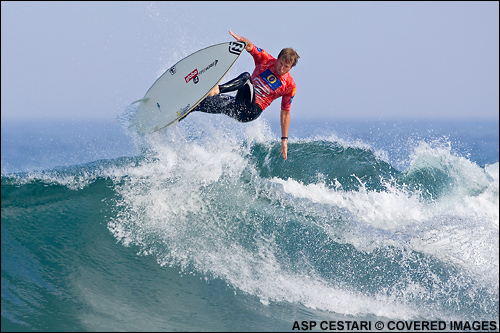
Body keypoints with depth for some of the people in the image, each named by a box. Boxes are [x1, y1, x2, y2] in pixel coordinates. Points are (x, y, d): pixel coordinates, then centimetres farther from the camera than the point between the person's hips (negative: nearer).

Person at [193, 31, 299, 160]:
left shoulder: (290, 86, -2)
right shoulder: (266, 60, 4)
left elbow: (285, 113, 6)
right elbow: (250, 47, -4)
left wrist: (284, 139, 7)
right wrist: (242, 40, -30)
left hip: (251, 111, -4)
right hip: (238, 104, 4)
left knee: (246, 77, -31)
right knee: (199, 103, -10)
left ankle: (217, 90, -50)